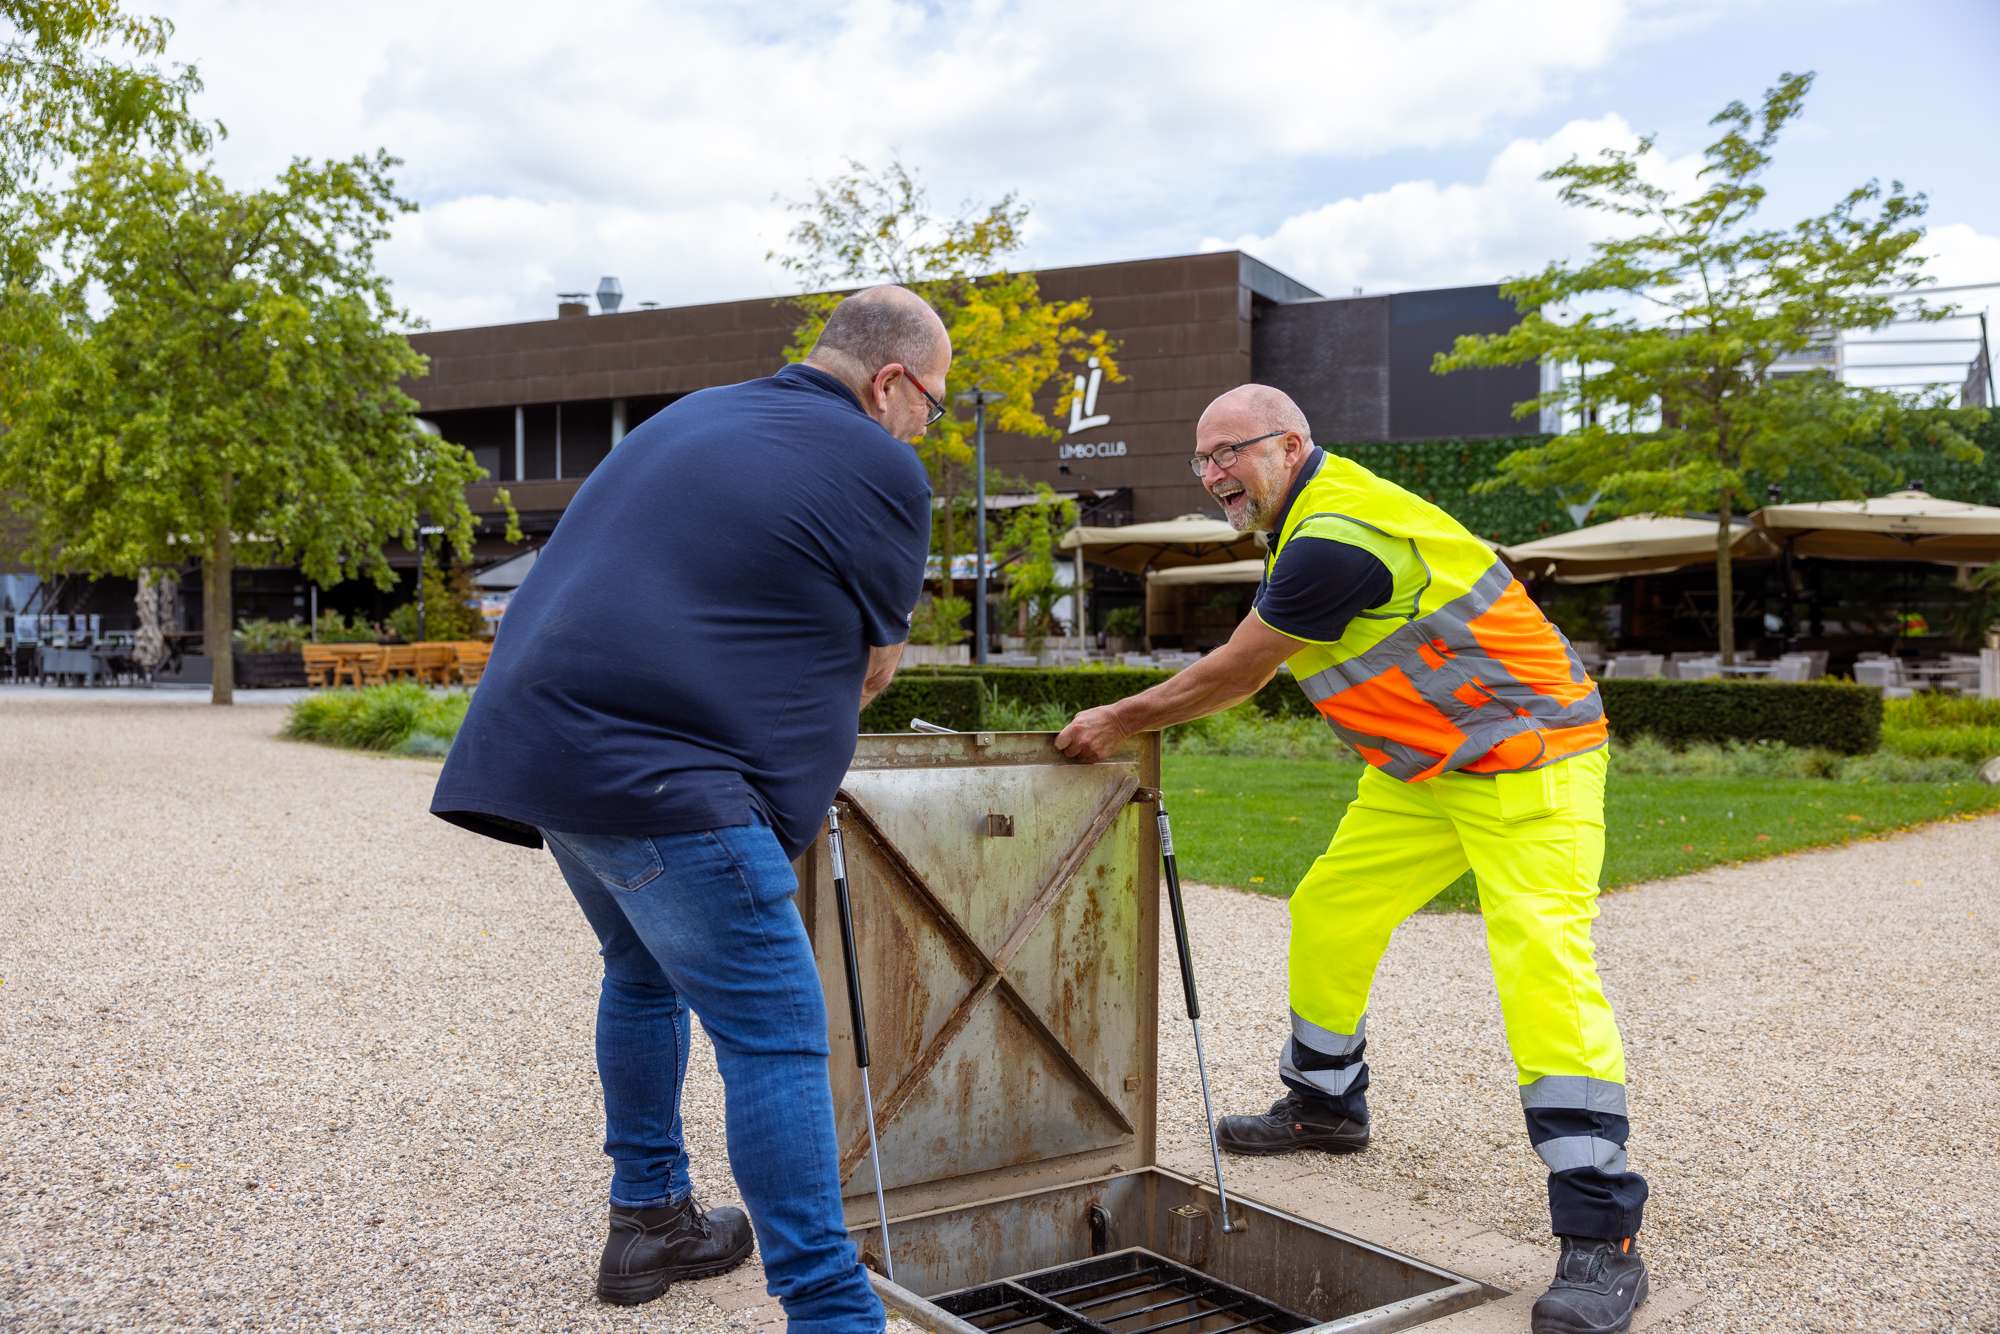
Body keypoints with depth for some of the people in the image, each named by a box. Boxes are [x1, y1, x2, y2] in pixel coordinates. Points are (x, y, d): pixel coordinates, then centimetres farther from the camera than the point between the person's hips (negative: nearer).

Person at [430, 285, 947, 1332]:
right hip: (660, 775, -9)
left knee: (646, 970, 25)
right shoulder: (879, 469, -2)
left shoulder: (691, 416, 22)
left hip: (538, 739, 9)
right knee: (774, 1035, -6)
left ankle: (649, 1222, 37)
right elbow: (871, 665, 7)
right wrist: (802, 726, 25)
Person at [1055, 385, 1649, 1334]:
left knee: (1543, 965, -20)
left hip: (1526, 758, -10)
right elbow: (1251, 666, 14)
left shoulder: (1332, 537, -26)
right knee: (1328, 913, 12)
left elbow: (1235, 674, -17)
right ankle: (1325, 1105, 32)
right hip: (1421, 770, 10)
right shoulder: (1313, 516, 7)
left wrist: (1121, 722, -4)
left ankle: (1601, 1238, -16)